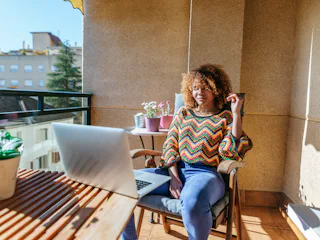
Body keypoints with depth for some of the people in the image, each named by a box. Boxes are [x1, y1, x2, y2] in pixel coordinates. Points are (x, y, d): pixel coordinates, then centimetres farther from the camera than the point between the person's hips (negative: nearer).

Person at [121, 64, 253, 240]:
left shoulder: (225, 117, 5)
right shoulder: (183, 113, 15)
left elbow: (233, 152, -9)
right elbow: (170, 146, 8)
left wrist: (236, 113, -12)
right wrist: (173, 177, -7)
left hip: (205, 174, -3)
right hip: (176, 170, 4)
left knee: (193, 202, -41)